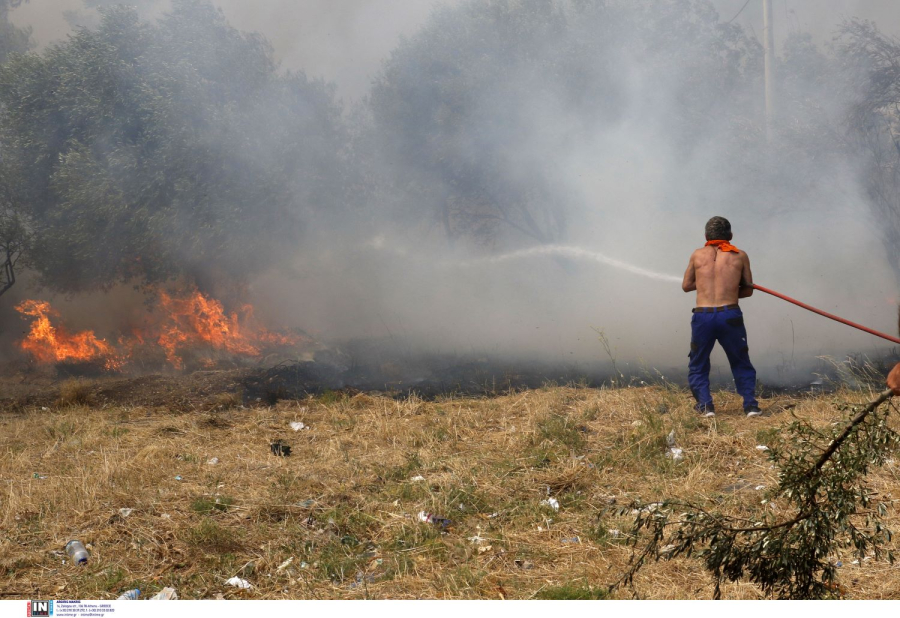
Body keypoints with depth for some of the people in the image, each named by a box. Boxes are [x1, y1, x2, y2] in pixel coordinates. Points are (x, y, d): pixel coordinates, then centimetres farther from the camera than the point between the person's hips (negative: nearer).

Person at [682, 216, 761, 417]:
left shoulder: (698, 255, 10)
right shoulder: (740, 256, 9)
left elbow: (686, 286, 19)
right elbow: (748, 290, 14)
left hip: (702, 316, 0)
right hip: (730, 315, 0)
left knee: (698, 366, 15)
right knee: (742, 365, 16)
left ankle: (705, 405, 0)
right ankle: (750, 404, 2)